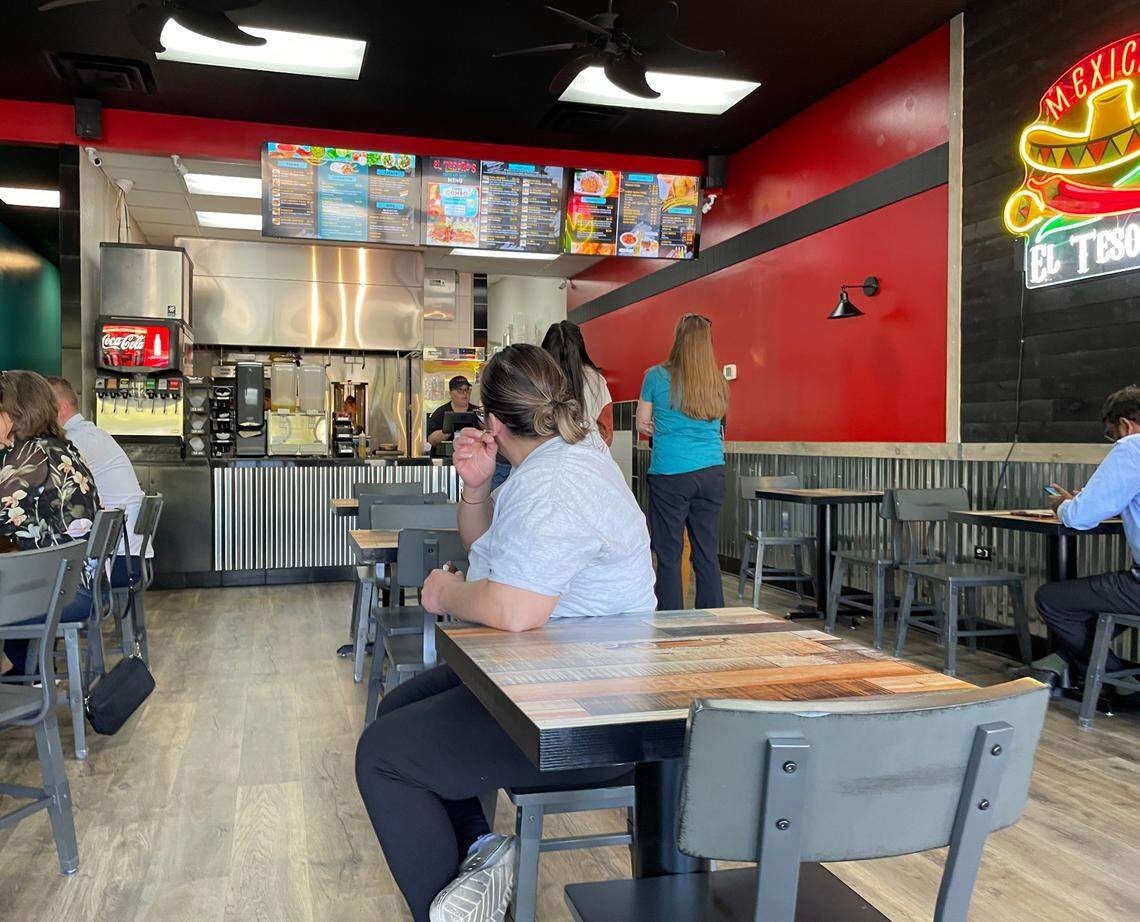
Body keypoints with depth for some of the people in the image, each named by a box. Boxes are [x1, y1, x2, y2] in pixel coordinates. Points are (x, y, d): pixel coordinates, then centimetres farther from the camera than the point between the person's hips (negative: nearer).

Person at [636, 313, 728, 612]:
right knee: (708, 554, 10)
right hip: (712, 473, 4)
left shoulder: (657, 376, -3)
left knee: (669, 556, 2)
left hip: (670, 475, -4)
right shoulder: (717, 382, 7)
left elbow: (643, 425, 4)